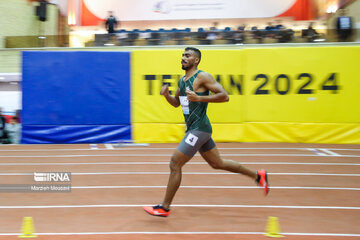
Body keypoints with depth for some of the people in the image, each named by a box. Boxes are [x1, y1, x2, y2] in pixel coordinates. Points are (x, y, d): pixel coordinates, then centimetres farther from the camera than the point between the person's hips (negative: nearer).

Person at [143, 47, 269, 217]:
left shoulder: (202, 77, -12)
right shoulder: (182, 80, 14)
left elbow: (224, 96, -18)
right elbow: (176, 103, 24)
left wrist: (198, 98, -25)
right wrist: (166, 95, 3)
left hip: (199, 129, -10)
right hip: (193, 129, 10)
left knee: (175, 163, -8)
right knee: (217, 163, 19)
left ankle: (164, 208, 3)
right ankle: (258, 176, 33)